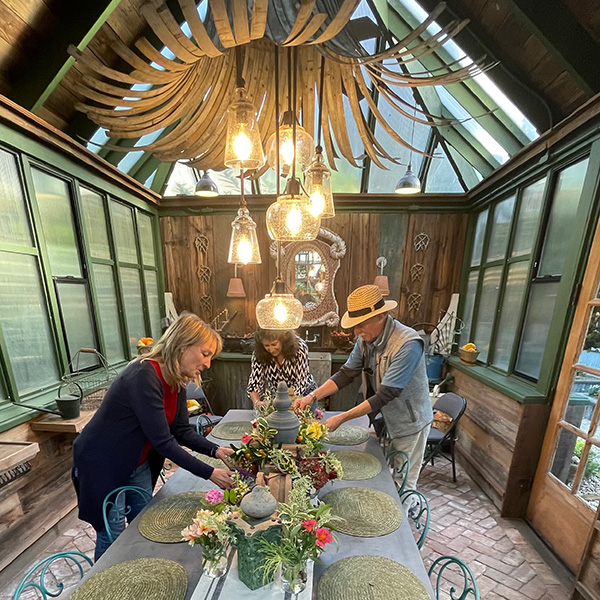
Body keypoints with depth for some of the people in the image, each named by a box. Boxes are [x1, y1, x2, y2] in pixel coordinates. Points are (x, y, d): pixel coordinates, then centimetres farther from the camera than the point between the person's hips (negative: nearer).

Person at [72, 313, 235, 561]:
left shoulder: (176, 381, -8)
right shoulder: (143, 376, -34)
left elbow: (181, 431, -3)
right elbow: (163, 442, -32)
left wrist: (215, 450, -16)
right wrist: (209, 473, -26)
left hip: (138, 465, 8)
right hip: (103, 466, -7)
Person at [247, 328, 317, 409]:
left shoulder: (299, 347, -23)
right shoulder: (258, 354, -17)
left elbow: (300, 384, -23)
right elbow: (254, 383, -14)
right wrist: (257, 402, -32)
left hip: (303, 395, -1)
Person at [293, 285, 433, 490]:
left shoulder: (408, 344, -31)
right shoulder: (365, 339, -10)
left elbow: (385, 395, -32)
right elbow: (346, 373, -5)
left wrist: (341, 418, -30)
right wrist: (312, 396, -16)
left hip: (408, 423, -5)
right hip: (381, 418, 6)